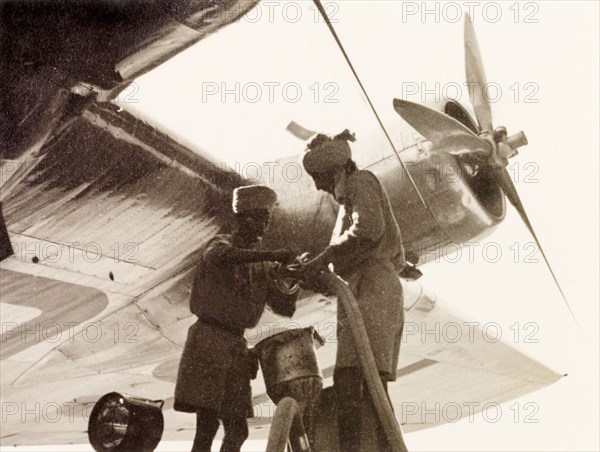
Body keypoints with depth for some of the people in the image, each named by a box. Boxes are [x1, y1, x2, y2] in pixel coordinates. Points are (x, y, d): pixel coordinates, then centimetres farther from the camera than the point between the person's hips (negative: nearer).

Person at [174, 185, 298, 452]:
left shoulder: (263, 267, 16)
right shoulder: (221, 244, 0)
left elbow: (285, 308, 8)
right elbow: (221, 256, -27)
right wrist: (271, 255, -34)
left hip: (237, 347, 6)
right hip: (208, 340, -6)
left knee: (237, 429, 5)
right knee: (207, 425, -12)